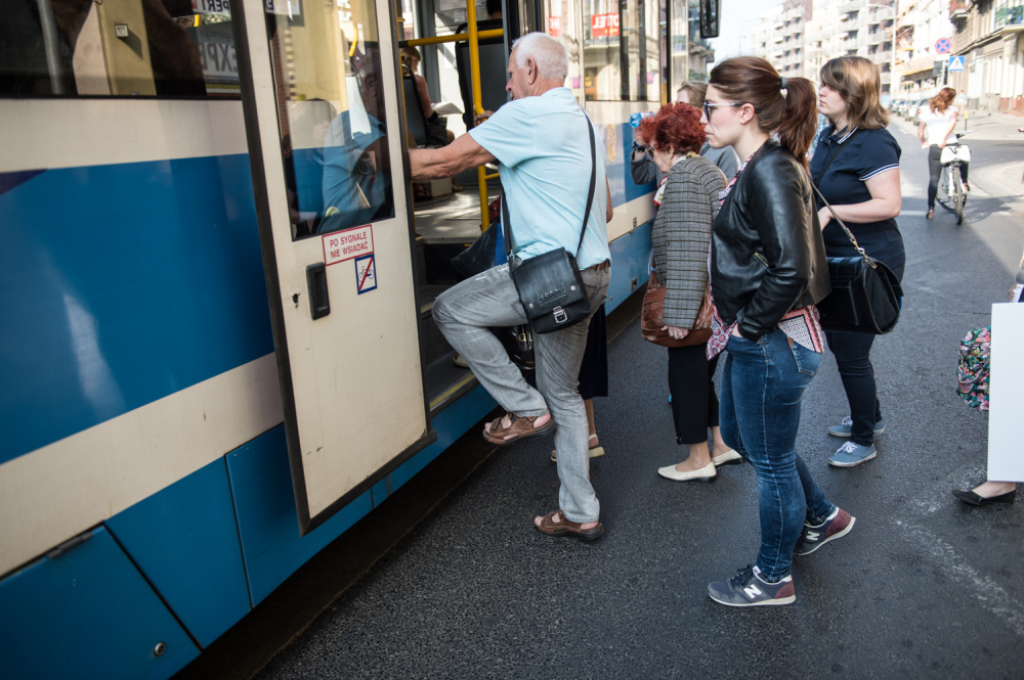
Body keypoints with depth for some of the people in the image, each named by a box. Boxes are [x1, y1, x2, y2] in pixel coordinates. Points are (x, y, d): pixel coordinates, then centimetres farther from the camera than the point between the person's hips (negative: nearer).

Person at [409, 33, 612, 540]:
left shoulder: (528, 114, -10)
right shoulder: (582, 121, 20)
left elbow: (445, 162, -11)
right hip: (592, 272, 10)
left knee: (450, 310, 1)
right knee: (562, 393, 15)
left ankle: (526, 409, 4)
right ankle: (580, 513, 23)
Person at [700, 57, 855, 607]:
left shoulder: (770, 173, -22)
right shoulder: (762, 167, 8)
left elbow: (789, 269, -30)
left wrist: (750, 324, -18)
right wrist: (737, 322, 13)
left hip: (773, 345, -10)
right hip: (754, 340, 10)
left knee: (771, 460, 8)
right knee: (738, 434, 26)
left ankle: (772, 577, 31)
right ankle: (820, 517, 45)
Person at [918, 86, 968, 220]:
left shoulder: (928, 112, 12)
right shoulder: (952, 109, 6)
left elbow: (920, 131, 5)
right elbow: (952, 121, -16)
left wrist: (924, 142, 19)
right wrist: (944, 138, -16)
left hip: (934, 148, 1)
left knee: (933, 180, 5)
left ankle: (931, 209, -1)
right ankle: (964, 182, 25)